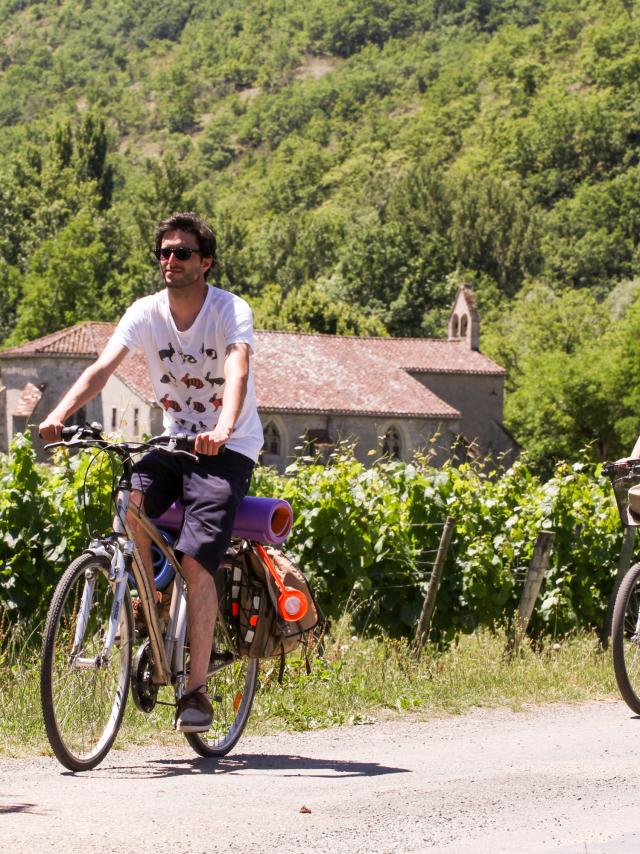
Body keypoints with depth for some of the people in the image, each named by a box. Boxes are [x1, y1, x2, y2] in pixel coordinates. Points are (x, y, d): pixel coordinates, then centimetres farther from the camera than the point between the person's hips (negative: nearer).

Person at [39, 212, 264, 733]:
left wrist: (222, 429, -53)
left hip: (228, 449, -4)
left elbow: (237, 372, -33)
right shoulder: (146, 313, -4)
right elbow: (102, 367, -18)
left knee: (196, 561, -18)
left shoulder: (231, 311, -15)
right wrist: (60, 415, -36)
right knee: (132, 501, -27)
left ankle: (197, 690, -12)